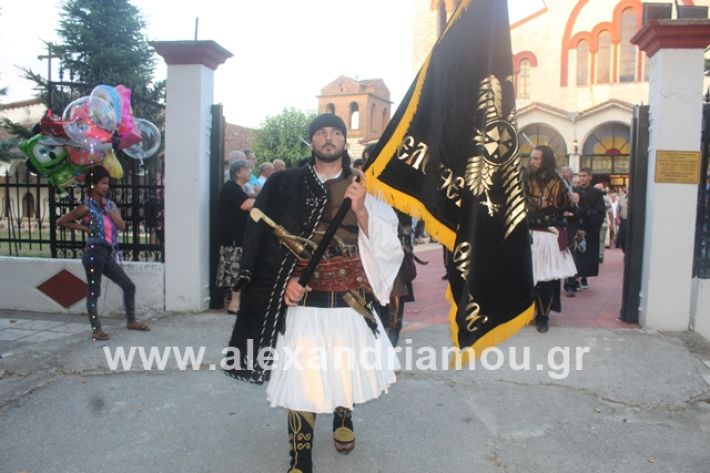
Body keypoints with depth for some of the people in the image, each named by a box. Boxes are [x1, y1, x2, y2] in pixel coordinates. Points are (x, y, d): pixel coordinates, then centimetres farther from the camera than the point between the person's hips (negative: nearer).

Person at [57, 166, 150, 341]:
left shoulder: (110, 204, 11)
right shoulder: (87, 207, -7)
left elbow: (122, 226, 0)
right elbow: (61, 221, -4)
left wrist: (108, 209, -6)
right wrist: (83, 228, -6)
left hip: (108, 253, 7)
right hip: (94, 253, -7)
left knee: (129, 285, 9)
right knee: (94, 292, 2)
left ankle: (131, 321, 23)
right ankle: (96, 330, 12)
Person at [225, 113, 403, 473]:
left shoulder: (363, 185, 3)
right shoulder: (287, 184, 2)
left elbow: (385, 242, -4)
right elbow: (268, 240, 2)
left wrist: (360, 209, -20)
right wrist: (285, 280, -11)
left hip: (351, 300, 1)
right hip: (303, 299, -1)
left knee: (349, 368, 14)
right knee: (300, 376, -1)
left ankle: (343, 417, 48)